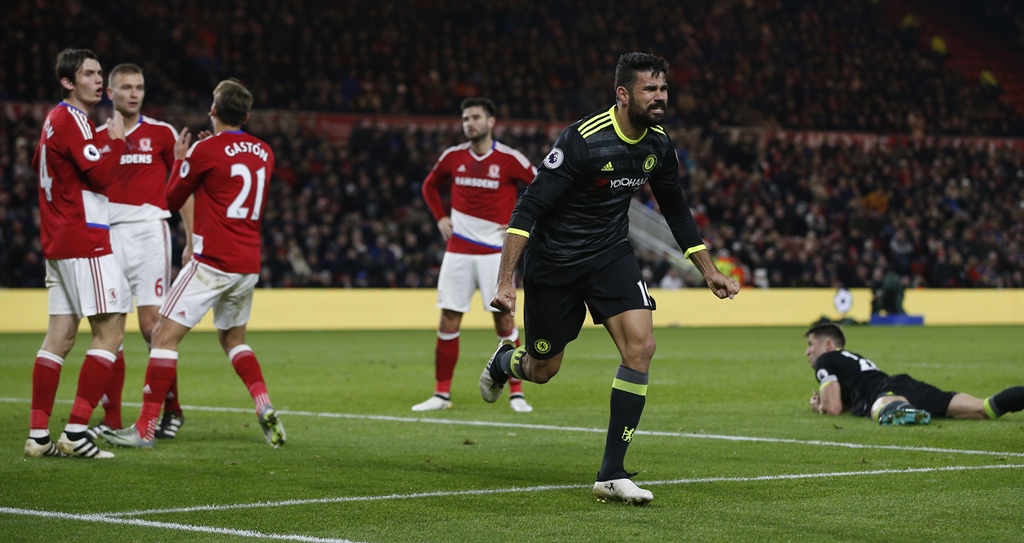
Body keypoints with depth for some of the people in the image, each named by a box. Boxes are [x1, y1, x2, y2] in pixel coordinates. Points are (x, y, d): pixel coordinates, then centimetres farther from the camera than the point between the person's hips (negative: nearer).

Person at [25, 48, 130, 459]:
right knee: (109, 331, -8)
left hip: (58, 242, 10)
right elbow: (101, 175, -20)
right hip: (84, 242, -10)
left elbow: (38, 164, 35)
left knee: (60, 336, 8)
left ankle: (38, 436, 7)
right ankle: (76, 432, -12)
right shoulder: (72, 120, -12)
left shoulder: (55, 119, 17)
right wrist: (117, 141, -8)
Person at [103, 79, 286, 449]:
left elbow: (172, 201, 3)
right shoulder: (264, 152, 8)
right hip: (249, 264, 7)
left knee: (165, 335, -3)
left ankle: (145, 428, -5)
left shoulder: (206, 151, -9)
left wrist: (179, 160, 19)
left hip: (212, 263, -7)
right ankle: (265, 408, 4)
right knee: (233, 339, 23)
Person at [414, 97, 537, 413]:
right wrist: (440, 217, 10)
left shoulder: (510, 159, -7)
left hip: (495, 251, -3)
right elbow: (430, 186, 23)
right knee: (448, 321, 1)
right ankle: (441, 394, 9)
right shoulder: (453, 157, 4)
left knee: (504, 321, -3)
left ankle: (516, 394, 6)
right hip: (458, 250, 3)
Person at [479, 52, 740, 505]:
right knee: (543, 370, 8)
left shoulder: (658, 144, -5)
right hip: (553, 260, -5)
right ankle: (502, 362, 49)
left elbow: (675, 209, 13)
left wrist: (709, 270, 14)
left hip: (610, 254, 5)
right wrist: (505, 281, -29)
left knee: (640, 345, -16)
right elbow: (529, 207, -24)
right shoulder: (583, 140, -25)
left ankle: (611, 475, -10)